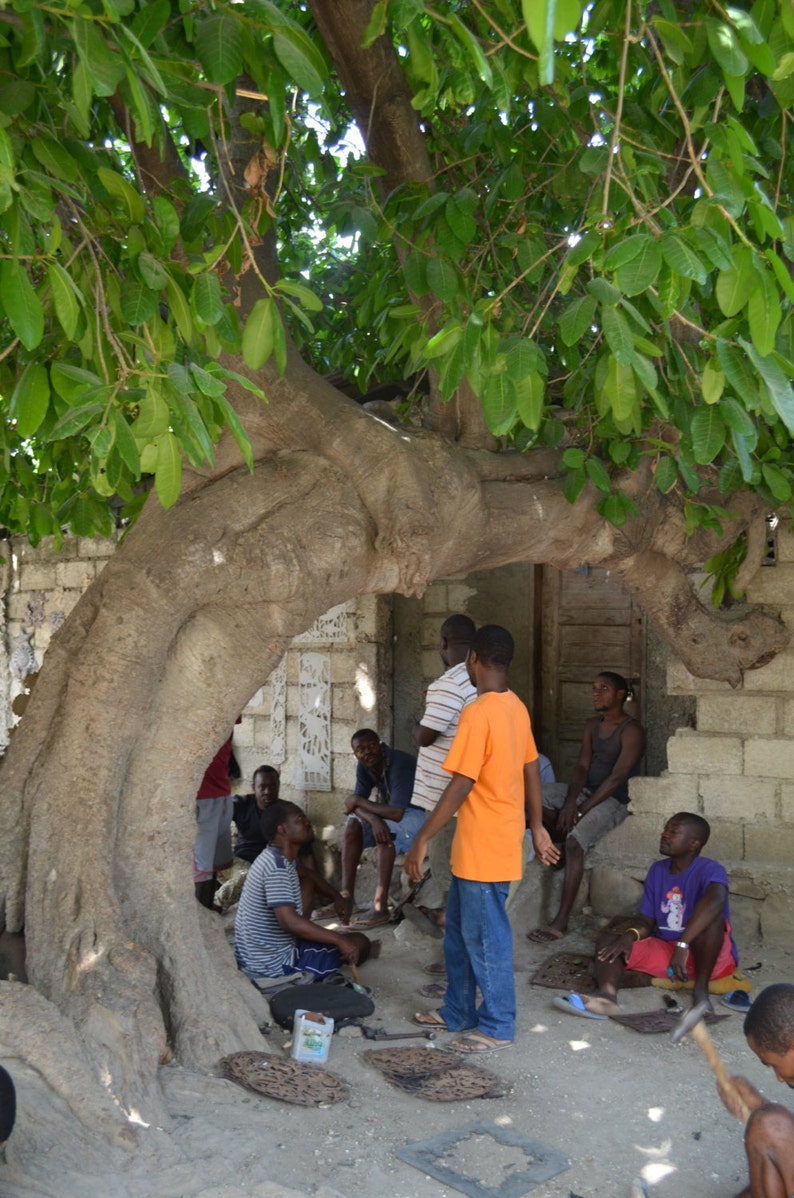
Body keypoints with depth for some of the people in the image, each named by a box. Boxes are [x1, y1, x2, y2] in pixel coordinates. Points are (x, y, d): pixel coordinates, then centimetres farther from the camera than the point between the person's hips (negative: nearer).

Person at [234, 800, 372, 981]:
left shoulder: (273, 858, 8)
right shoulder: (277, 865, -23)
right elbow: (290, 922, -31)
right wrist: (339, 941, -26)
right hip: (273, 965, -10)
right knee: (359, 943, -9)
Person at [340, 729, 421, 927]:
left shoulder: (399, 764, -29)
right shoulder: (364, 766, -5)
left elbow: (396, 813, -35)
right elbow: (356, 803, -11)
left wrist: (357, 801, -22)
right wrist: (373, 819, -34)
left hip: (423, 815, -8)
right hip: (398, 812, 8)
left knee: (386, 830, -33)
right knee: (353, 823, -11)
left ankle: (380, 907, -33)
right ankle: (346, 895, -12)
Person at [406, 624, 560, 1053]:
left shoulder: (478, 713, -21)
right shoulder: (517, 708, 6)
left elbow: (461, 786, -22)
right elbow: (531, 772, 13)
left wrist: (422, 839, -17)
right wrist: (537, 827, 21)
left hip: (484, 848, -9)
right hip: (474, 847, 9)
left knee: (486, 938, 5)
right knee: (458, 933, 20)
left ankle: (498, 1026, 19)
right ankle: (457, 1012, 33)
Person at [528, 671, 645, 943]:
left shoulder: (631, 731, -15)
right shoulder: (592, 724, 9)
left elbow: (616, 778, -21)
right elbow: (582, 766, 2)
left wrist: (581, 810, -23)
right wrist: (570, 801, -16)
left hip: (613, 799, -8)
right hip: (585, 789, 8)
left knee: (574, 842, -31)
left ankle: (561, 922, -28)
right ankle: (562, 845, -2)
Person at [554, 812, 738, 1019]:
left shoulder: (709, 870, -15)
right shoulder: (657, 870, 6)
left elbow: (716, 901, -39)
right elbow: (646, 920, 5)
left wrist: (682, 945, -47)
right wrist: (631, 935, -20)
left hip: (709, 955, -6)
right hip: (665, 952, 6)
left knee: (710, 917, -34)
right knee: (612, 933, -12)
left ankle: (701, 989, -23)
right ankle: (607, 995, -41)